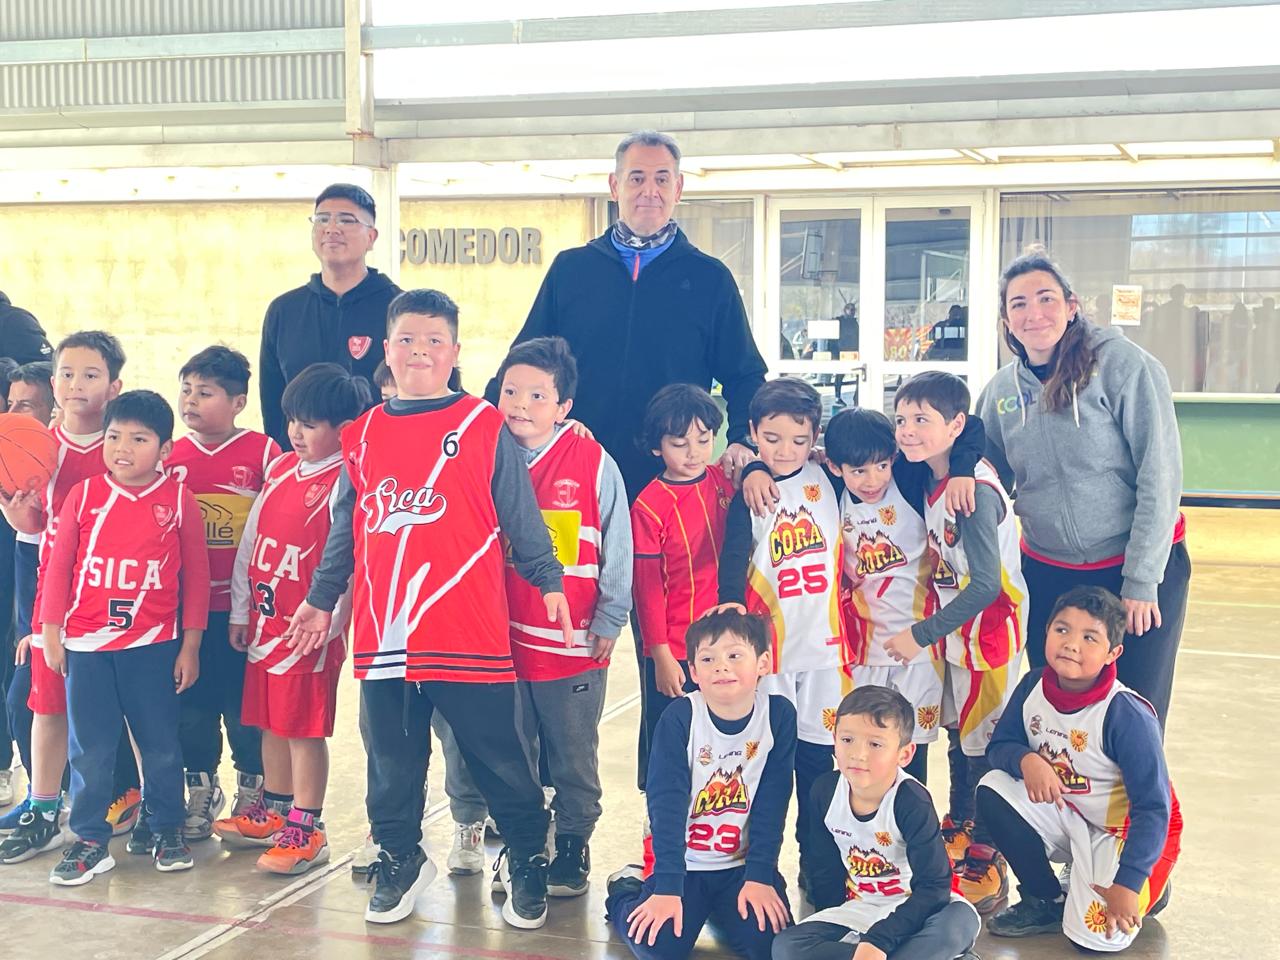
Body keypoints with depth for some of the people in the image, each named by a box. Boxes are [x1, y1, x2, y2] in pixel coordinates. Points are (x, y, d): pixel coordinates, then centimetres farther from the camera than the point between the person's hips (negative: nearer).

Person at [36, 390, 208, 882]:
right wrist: (50, 630, 2)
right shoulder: (84, 495, 0)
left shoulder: (179, 501, -3)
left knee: (160, 743, 9)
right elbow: (59, 565, 4)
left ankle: (167, 830, 24)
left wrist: (190, 644, 1)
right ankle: (90, 839, 16)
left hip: (153, 645, -1)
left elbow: (196, 576, 1)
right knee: (88, 747, 6)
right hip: (86, 645, 1)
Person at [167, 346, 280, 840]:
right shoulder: (171, 456, 5)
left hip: (244, 605, -3)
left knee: (245, 704, 5)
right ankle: (200, 792, 25)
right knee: (191, 705, 10)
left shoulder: (262, 452, -6)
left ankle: (251, 793, 21)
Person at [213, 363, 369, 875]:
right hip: (265, 621, 8)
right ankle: (274, 810, 32)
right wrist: (241, 611, 13)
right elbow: (250, 542, 14)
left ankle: (307, 828, 11)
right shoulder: (280, 469, 9)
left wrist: (321, 624, -20)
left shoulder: (343, 484, -14)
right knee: (270, 720, 17)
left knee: (305, 726, 0)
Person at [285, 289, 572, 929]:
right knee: (391, 763, 13)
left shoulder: (484, 427, -1)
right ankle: (398, 861, 31)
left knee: (498, 760, 5)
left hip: (471, 633, -3)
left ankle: (527, 861, 22)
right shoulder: (362, 435, 10)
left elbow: (521, 518, 2)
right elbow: (344, 531, 18)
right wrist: (320, 600, 20)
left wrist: (549, 582, -1)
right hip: (383, 635, 4)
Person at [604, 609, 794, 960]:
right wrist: (668, 886, -23)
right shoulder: (679, 718, -16)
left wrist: (760, 876, -13)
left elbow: (773, 803, -8)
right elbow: (667, 802, -18)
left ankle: (716, 908, 17)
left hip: (744, 863, 2)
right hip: (684, 862, -2)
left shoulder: (778, 714, -11)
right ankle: (626, 891, 16)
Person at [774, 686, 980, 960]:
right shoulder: (825, 790, -9)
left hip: (914, 907, -5)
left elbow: (933, 888, -25)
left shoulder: (912, 802, -22)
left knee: (962, 920, -37)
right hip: (858, 906, 5)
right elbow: (825, 868, 5)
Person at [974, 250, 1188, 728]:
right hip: (1047, 575, 4)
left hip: (1138, 566, -4)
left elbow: (1160, 476, -13)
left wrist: (1141, 580, -14)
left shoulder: (1122, 365, -13)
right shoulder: (1001, 390, 2)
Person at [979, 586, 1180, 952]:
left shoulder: (1127, 714, -27)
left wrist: (1128, 884, -29)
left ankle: (1150, 889, 14)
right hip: (1067, 815, 6)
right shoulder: (1033, 686, -11)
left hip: (1127, 829, -6)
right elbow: (999, 745, -1)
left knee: (1097, 935, -21)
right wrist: (1026, 760, -27)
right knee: (993, 790, -16)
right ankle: (1046, 901, 3)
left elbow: (1153, 807, -24)